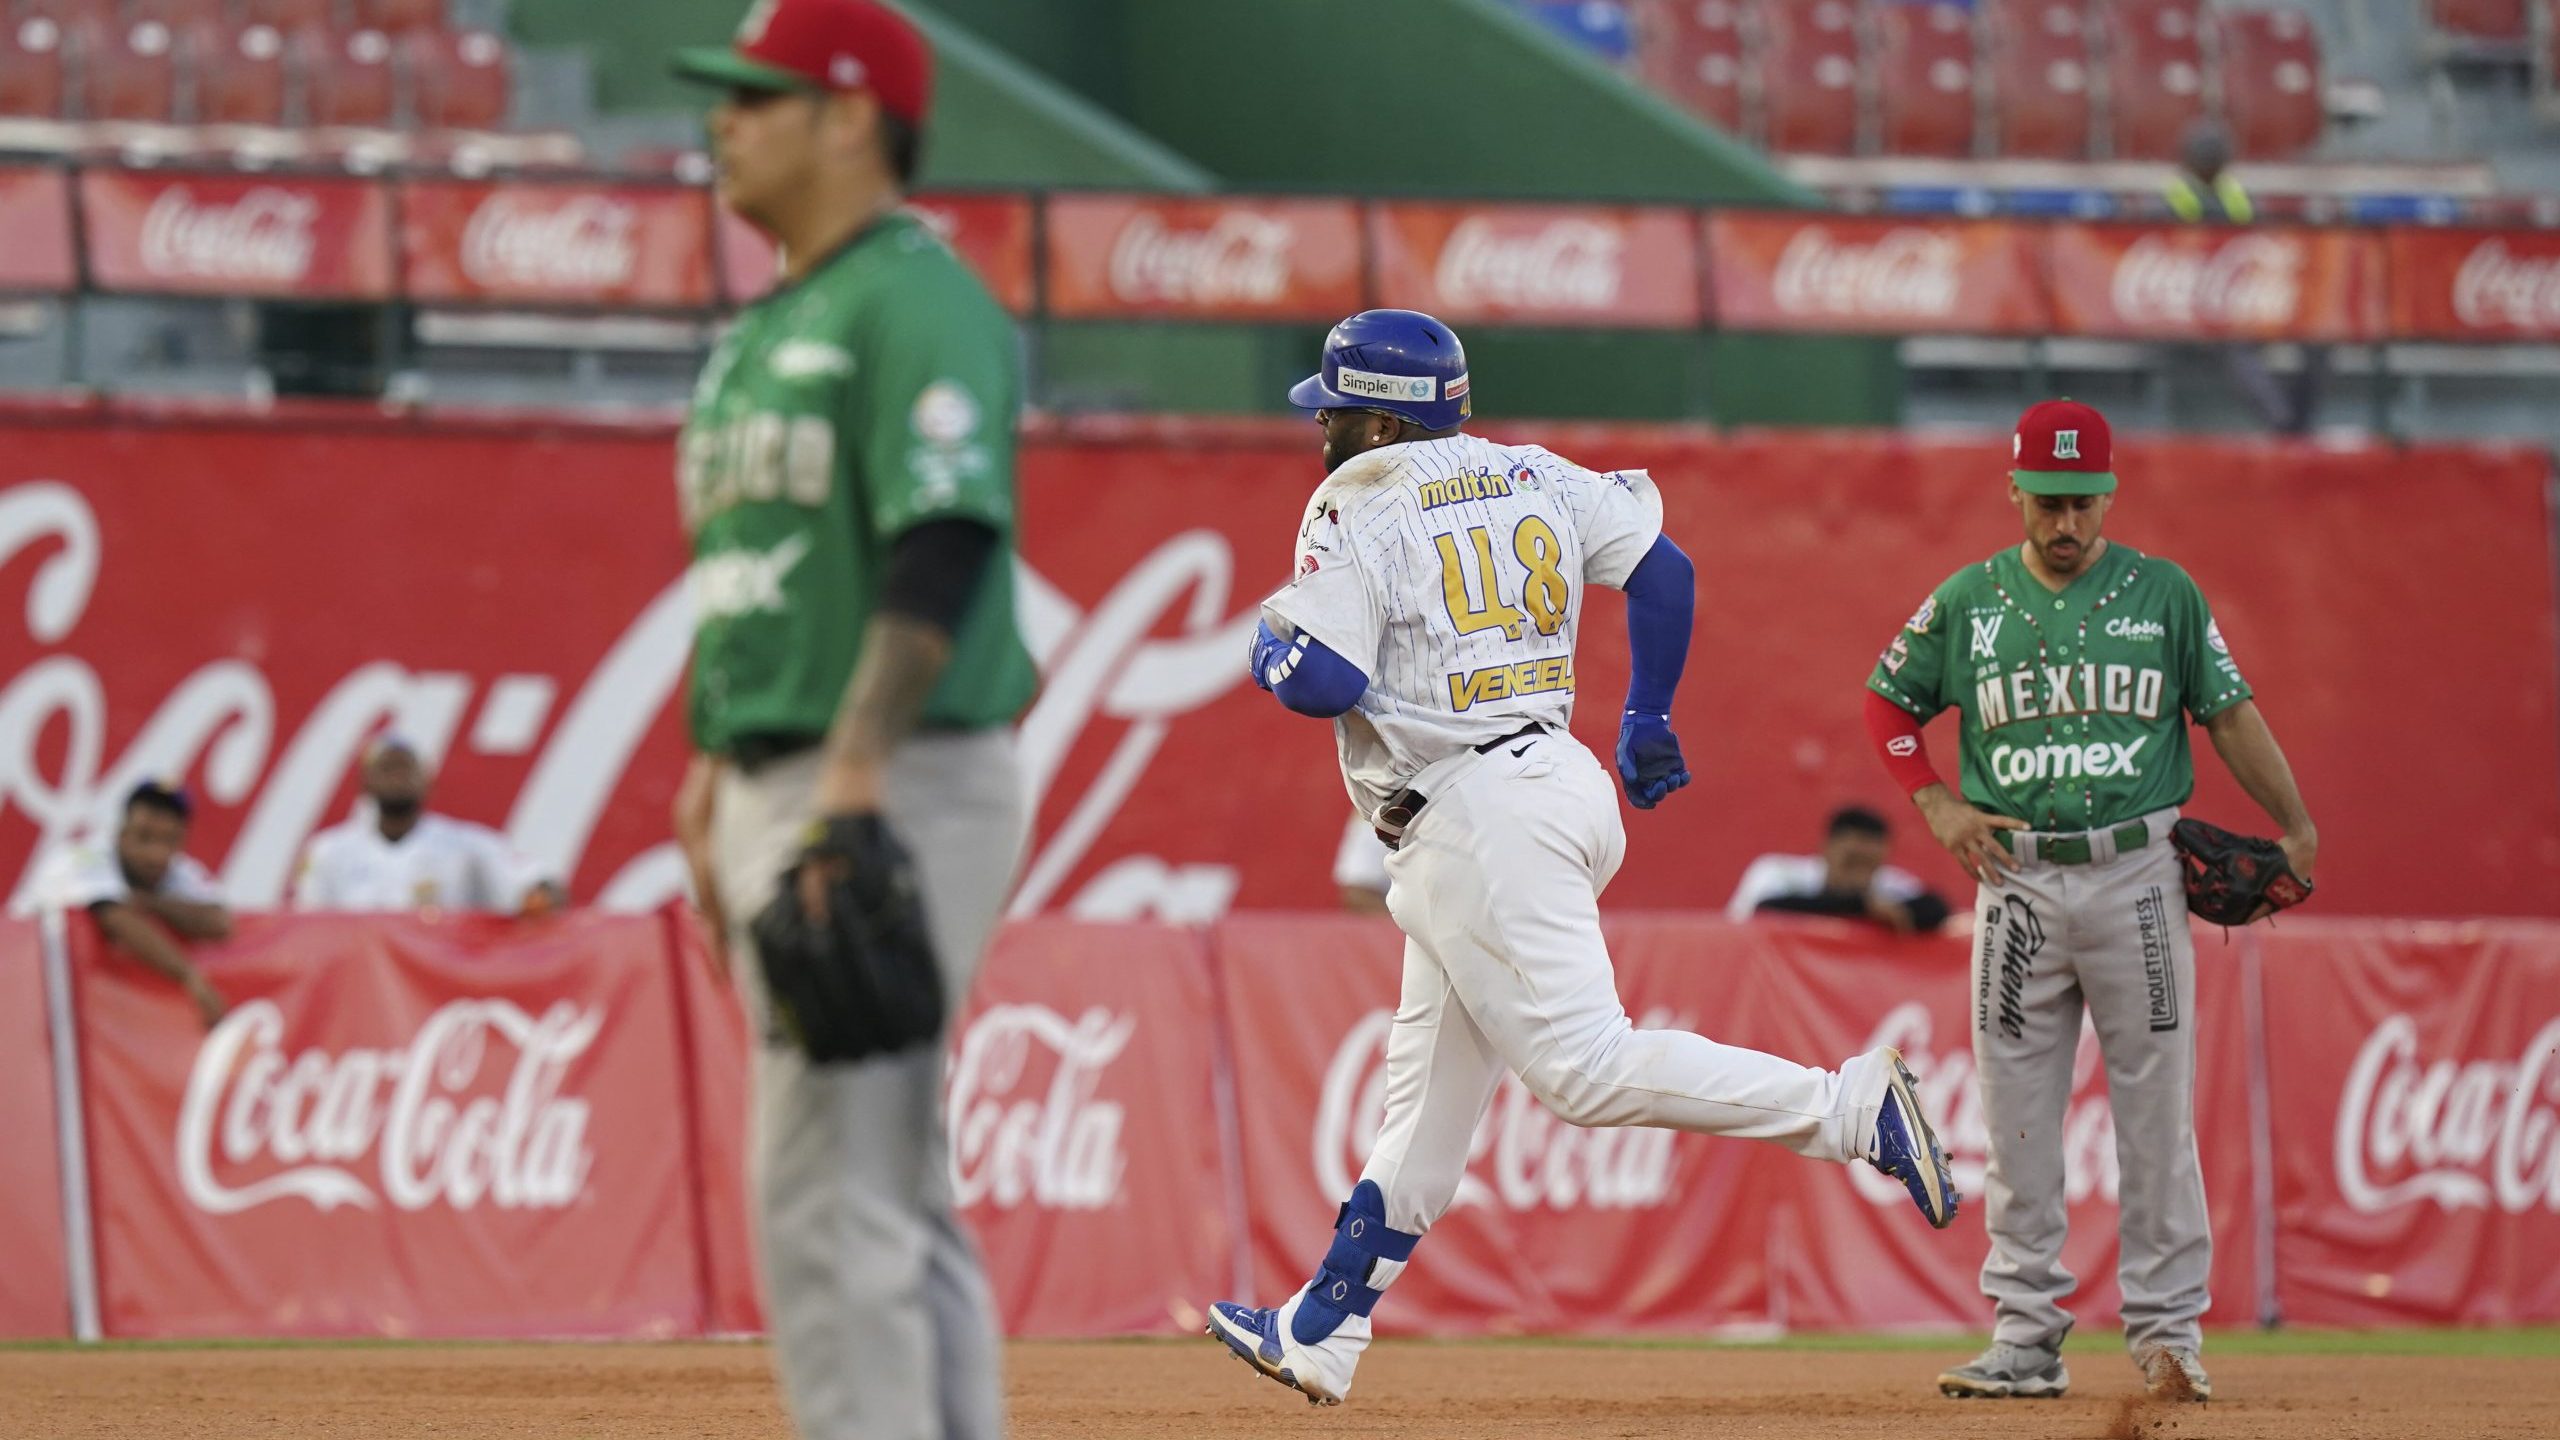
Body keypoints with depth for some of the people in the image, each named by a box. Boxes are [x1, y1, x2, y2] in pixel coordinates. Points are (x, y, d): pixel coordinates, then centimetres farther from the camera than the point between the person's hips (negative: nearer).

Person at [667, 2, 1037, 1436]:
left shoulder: (917, 301, -11)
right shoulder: (765, 332, 19)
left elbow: (944, 547, -22)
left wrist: (853, 779, -29)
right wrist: (714, 782, 20)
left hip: (905, 788, -10)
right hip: (782, 801, 10)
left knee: (830, 1195, -13)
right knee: (893, 1199, 11)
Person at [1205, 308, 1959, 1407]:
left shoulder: (1355, 509, -9)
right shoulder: (1529, 479, 12)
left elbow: (1320, 682, -18)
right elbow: (1664, 570, 14)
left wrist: (1274, 643, 5)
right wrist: (1648, 719, 25)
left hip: (1474, 817, -10)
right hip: (1556, 777, 10)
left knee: (1586, 1067, -15)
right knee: (1429, 1095, 13)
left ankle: (1849, 1108, -24)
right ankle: (1317, 1336, 19)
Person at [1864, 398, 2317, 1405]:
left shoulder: (2164, 595, 3)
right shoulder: (1967, 602, 6)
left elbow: (2229, 714, 4)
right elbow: (1889, 705, 17)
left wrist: (2293, 828, -6)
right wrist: (1938, 806, 2)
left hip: (2137, 876, -2)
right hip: (2018, 881, 2)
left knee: (2155, 1113, -2)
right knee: (2017, 1120, 2)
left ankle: (2166, 1331, 3)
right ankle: (2026, 1334, 6)